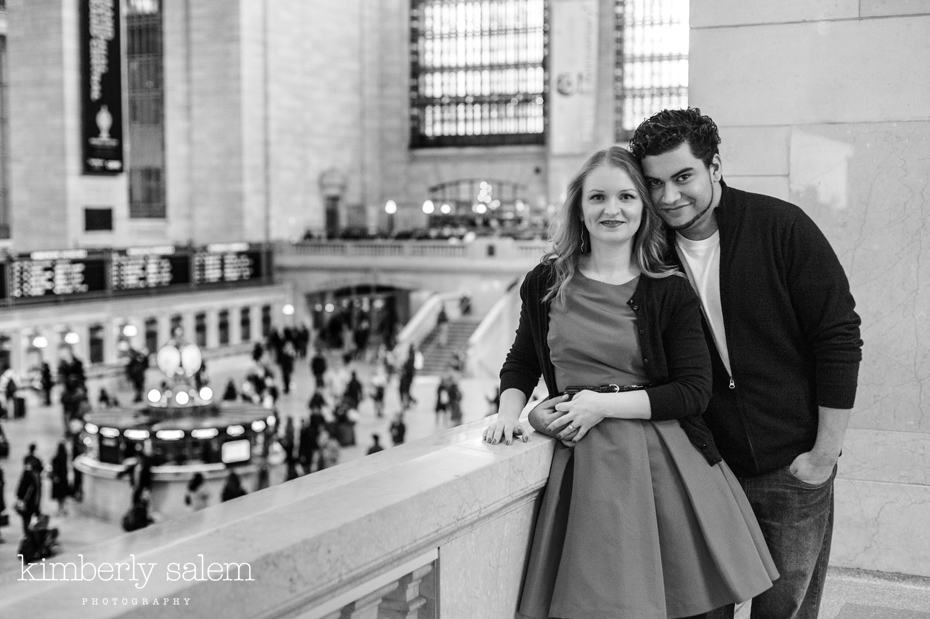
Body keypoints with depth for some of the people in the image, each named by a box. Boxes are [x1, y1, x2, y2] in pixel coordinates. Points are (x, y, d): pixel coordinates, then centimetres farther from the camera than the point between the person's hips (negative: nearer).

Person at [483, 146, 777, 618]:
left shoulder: (670, 292, 1)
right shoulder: (545, 283, 7)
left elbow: (693, 392, -4)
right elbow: (521, 363, 21)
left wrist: (603, 405, -11)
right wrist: (509, 410, 1)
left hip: (665, 458, -1)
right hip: (585, 466, 1)